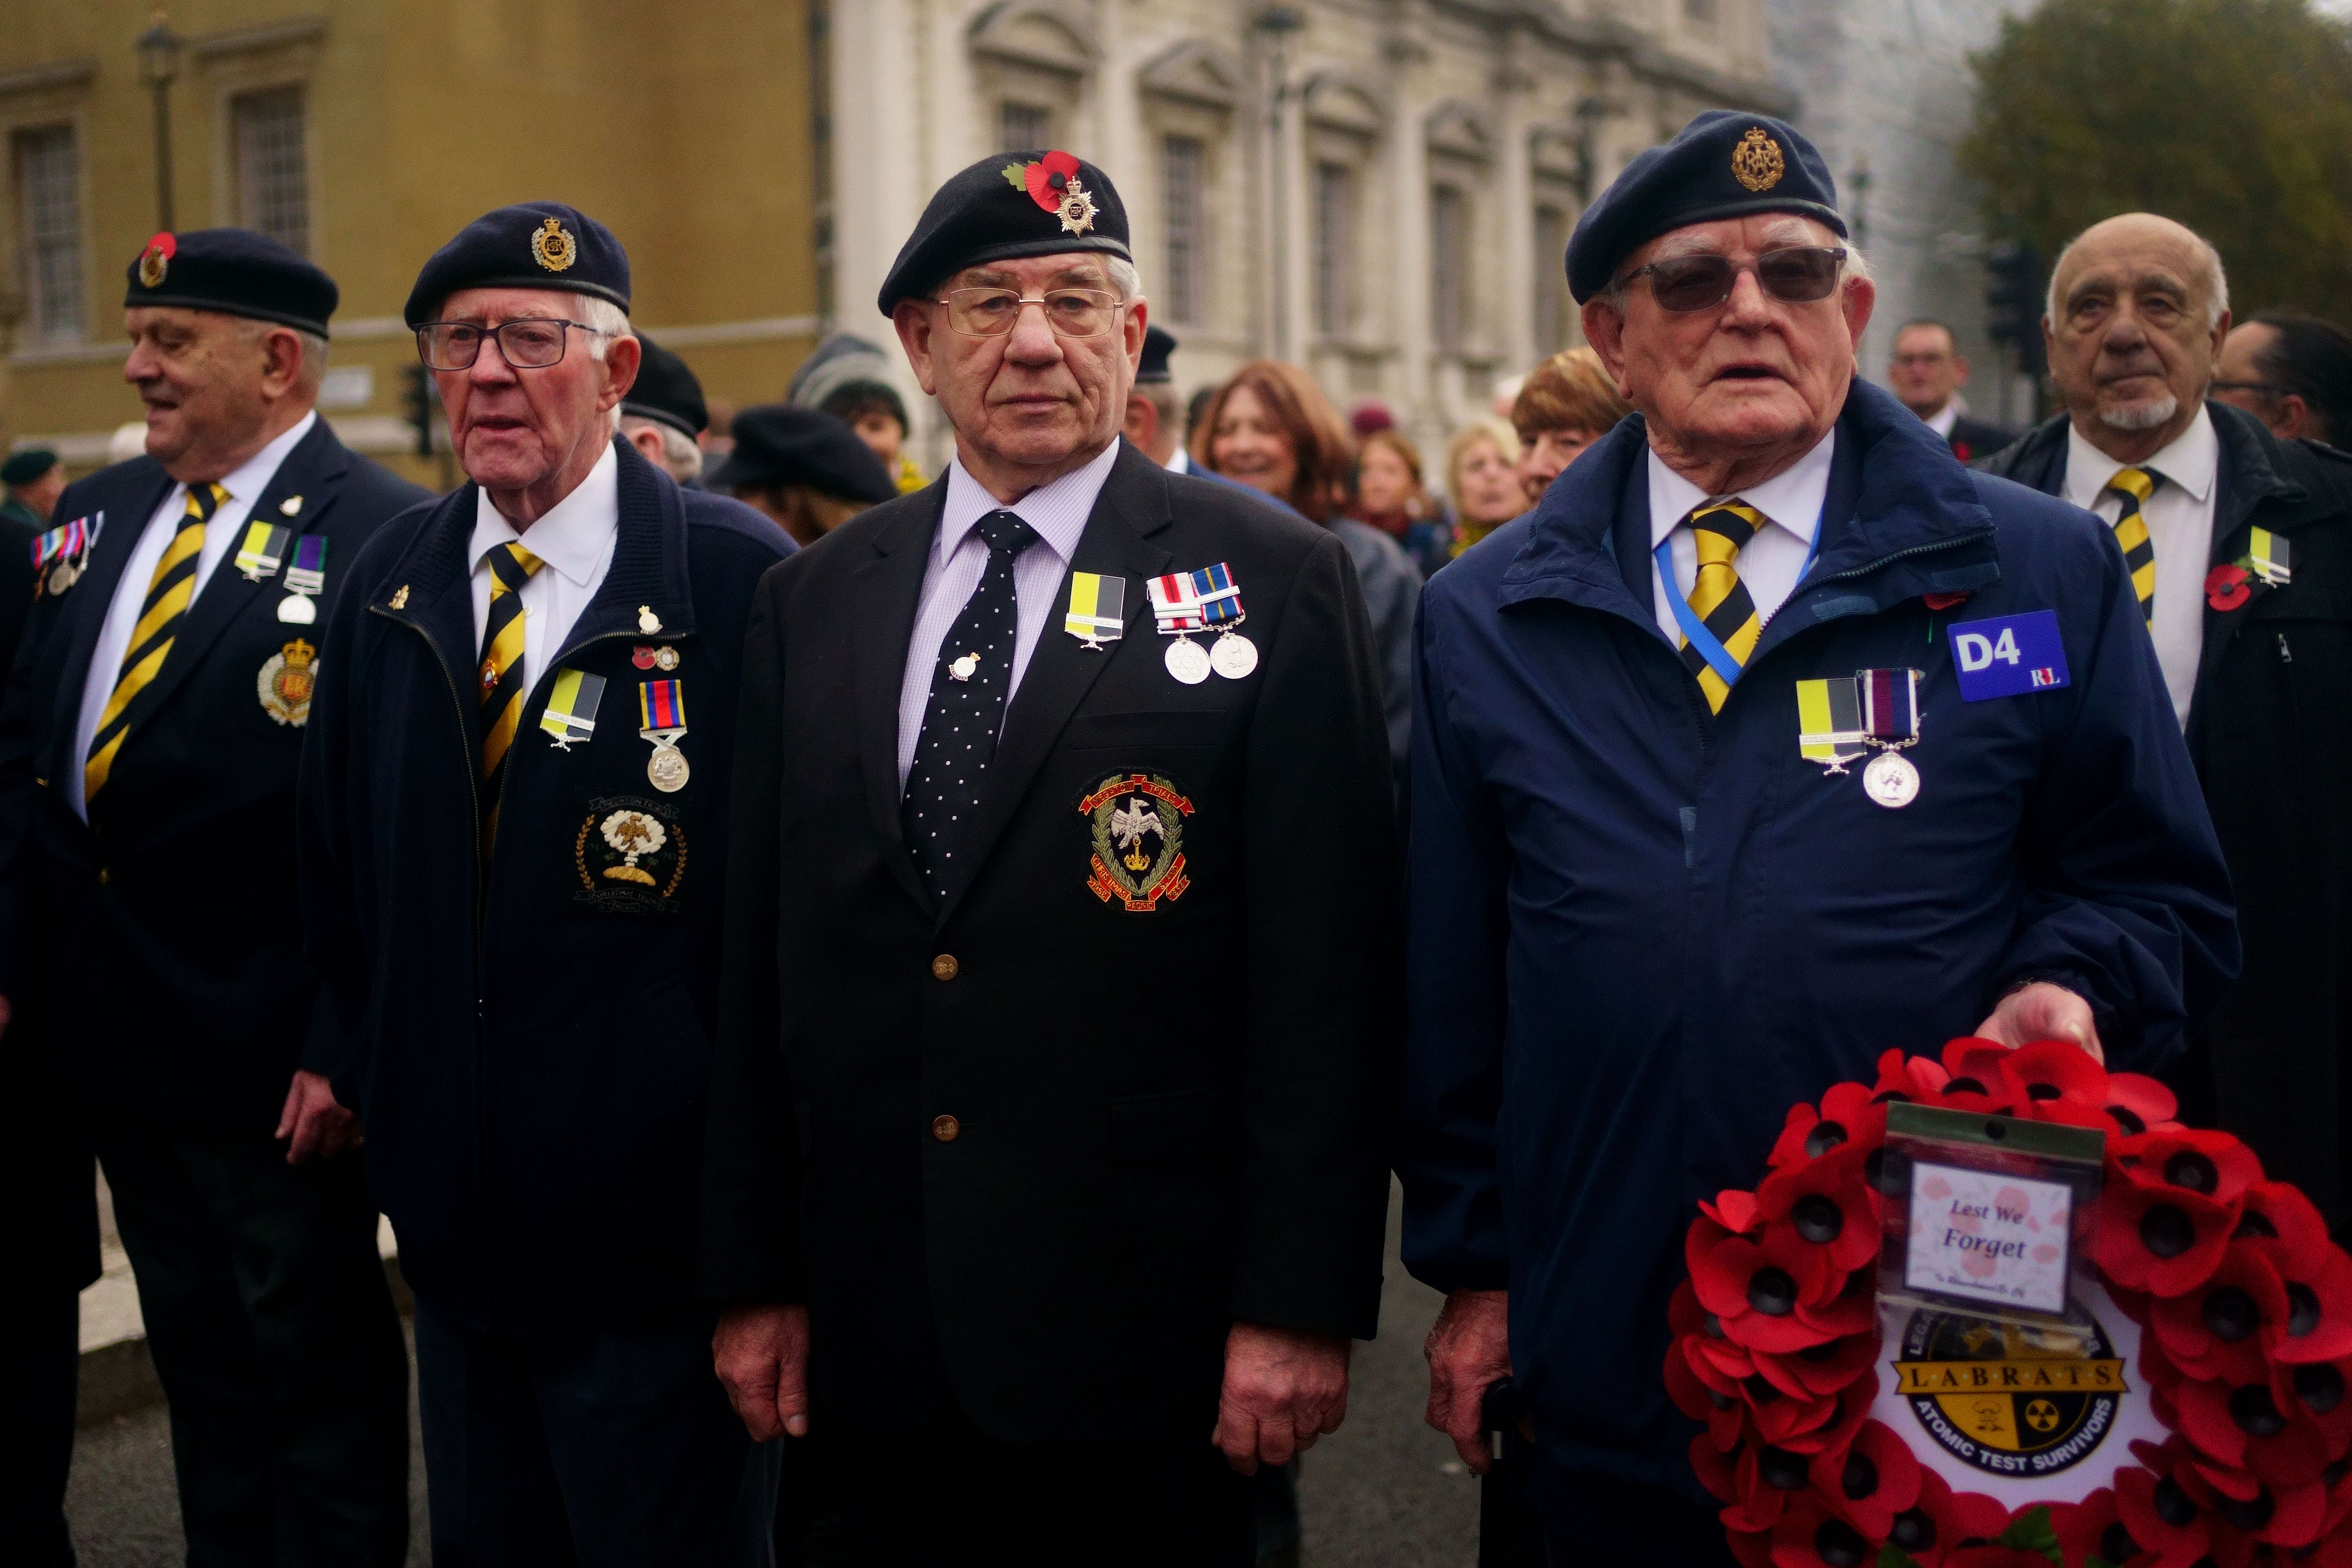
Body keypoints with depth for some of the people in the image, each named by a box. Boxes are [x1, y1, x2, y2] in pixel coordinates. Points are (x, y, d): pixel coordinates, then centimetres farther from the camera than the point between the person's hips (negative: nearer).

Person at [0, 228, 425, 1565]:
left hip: (271, 1055, -7)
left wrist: (345, 1047, -20)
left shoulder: (380, 540, -16)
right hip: (113, 1036, 7)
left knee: (322, 1367, 10)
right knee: (199, 1359, 20)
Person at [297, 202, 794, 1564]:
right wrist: (356, 1061, 10)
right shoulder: (391, 584, 6)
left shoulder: (739, 581, -13)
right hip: (456, 1214, 6)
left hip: (660, 1230, -5)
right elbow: (343, 852, 16)